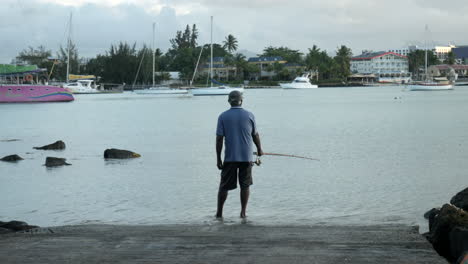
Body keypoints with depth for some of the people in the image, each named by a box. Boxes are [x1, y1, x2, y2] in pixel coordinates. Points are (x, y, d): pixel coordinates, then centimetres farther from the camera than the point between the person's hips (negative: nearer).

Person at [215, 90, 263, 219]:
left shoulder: (223, 116, -3)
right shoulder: (249, 115, -1)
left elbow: (219, 138, -6)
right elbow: (255, 135, 9)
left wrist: (218, 158, -1)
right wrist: (259, 150, 26)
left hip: (230, 157, 0)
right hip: (247, 156, 1)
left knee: (224, 186, 8)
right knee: (245, 185, 10)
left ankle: (219, 212, 12)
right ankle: (243, 213, 10)